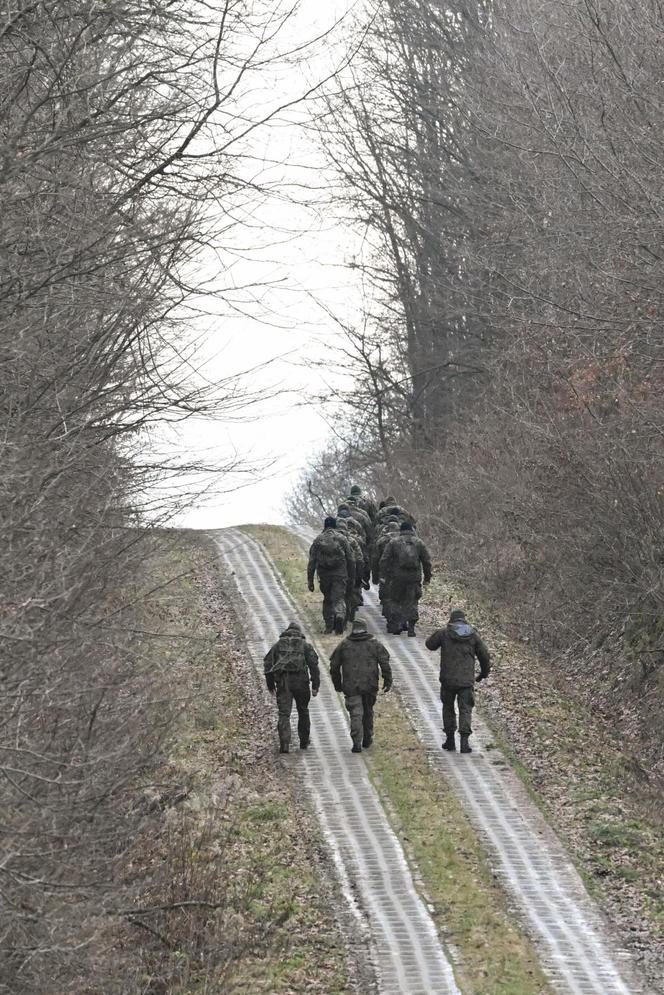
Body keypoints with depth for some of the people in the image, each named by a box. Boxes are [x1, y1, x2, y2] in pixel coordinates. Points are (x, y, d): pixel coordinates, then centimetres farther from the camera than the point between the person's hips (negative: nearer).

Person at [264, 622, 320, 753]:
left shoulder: (278, 645, 14)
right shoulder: (305, 645, 9)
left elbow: (267, 664, 12)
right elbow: (313, 665, 0)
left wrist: (270, 684, 18)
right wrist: (315, 685, -1)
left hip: (282, 683, 0)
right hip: (300, 681, 0)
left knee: (284, 713, -3)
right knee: (303, 711, 17)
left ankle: (284, 743, -18)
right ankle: (304, 741, 26)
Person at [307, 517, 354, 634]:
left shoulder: (318, 540, 3)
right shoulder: (341, 539, 2)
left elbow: (312, 561, 1)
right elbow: (351, 560, 4)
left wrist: (310, 580, 3)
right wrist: (351, 578, 12)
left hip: (324, 575, 1)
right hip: (340, 575, -1)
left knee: (327, 599, 16)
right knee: (339, 599, -4)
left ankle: (329, 626, 15)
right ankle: (340, 615, -34)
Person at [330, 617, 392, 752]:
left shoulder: (344, 645, 4)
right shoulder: (375, 644, 2)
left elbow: (334, 666, 8)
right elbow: (385, 663, -4)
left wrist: (337, 684, 18)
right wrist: (388, 681, 0)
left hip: (351, 687, -1)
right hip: (370, 686, 1)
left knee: (356, 714, -2)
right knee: (368, 712, 18)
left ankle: (357, 743, -14)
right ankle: (367, 739, 28)